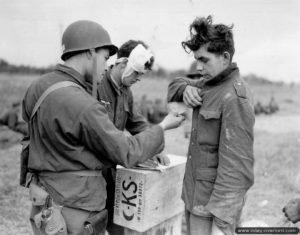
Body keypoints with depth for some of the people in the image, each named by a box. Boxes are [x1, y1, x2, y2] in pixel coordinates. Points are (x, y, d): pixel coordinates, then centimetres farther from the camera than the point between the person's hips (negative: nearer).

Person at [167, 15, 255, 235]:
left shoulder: (235, 98, -21)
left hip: (214, 202, -8)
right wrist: (186, 89, -5)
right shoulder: (210, 83, 4)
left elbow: (236, 166, -24)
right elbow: (175, 85, 19)